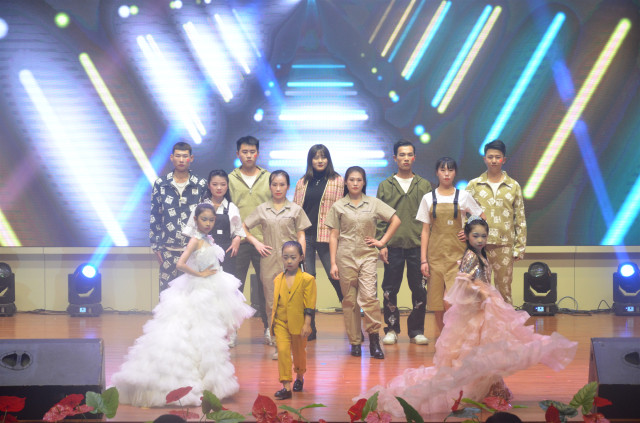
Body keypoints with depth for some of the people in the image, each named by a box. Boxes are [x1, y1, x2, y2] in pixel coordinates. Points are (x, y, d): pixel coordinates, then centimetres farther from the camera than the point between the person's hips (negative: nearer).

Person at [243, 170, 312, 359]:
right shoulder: (262, 209, 9)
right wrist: (256, 242, 1)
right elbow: (243, 227, 15)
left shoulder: (295, 209, 7)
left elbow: (301, 237, 6)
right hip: (269, 262, 2)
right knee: (272, 303, 2)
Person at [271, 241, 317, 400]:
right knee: (283, 351, -11)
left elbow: (310, 305, -9)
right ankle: (286, 386, -13)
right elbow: (275, 302, 12)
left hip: (298, 323, -2)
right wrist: (272, 322, 12)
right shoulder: (278, 279, 4)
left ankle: (299, 378, 41)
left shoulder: (307, 279, -8)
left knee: (299, 352, 15)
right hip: (280, 322, 2)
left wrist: (307, 324, -13)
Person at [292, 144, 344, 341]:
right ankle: (309, 327, 9)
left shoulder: (338, 181, 5)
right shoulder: (302, 183, 14)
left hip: (327, 236, -3)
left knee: (336, 277, -6)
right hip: (304, 236, 3)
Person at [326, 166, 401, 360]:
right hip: (346, 257, 1)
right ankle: (355, 342, 9)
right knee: (349, 300, 2)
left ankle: (374, 341, -10)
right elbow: (334, 236, 6)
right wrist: (333, 263, 1)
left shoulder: (373, 203, 7)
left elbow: (395, 220, 10)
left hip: (368, 256, -1)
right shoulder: (338, 206, 7)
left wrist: (382, 241, 3)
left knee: (369, 296, -15)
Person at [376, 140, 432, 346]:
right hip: (393, 245, 0)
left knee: (420, 289, 0)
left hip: (418, 245, 0)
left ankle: (416, 330, 11)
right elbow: (379, 218, 6)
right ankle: (391, 329, 13)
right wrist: (381, 244, -3)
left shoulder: (424, 185, 10)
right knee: (390, 290, 1)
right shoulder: (385, 186, 8)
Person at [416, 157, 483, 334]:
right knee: (436, 299, 0)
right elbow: (425, 230, 7)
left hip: (457, 253, -2)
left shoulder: (463, 196, 5)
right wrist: (423, 260, 1)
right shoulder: (428, 198, 8)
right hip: (435, 254, 2)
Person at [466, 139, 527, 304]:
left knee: (504, 290, 5)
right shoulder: (474, 185, 6)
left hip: (505, 245, 0)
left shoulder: (513, 186, 8)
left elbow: (520, 219, 8)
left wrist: (520, 247, 3)